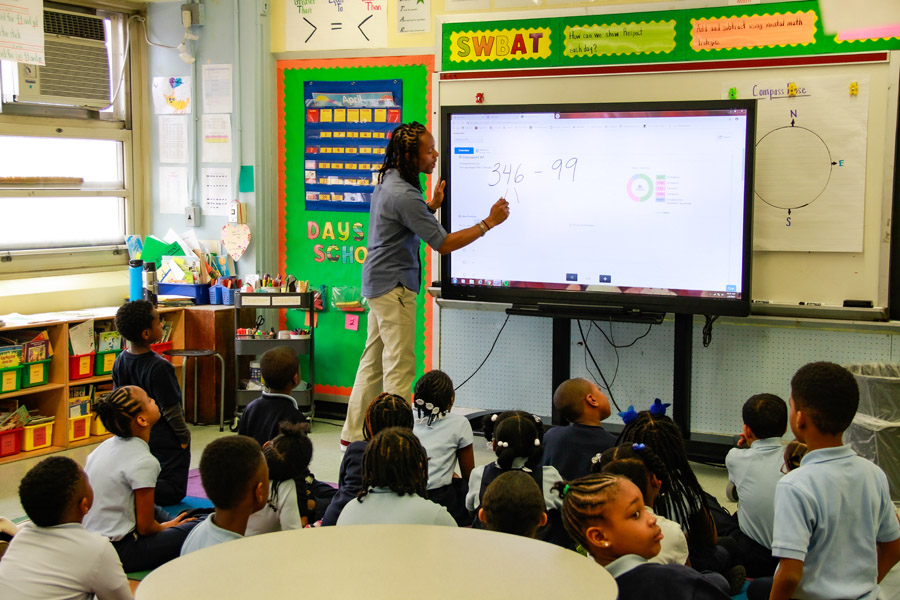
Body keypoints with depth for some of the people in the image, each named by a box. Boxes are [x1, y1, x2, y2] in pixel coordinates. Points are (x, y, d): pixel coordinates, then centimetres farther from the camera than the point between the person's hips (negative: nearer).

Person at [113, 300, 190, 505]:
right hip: (166, 440, -8)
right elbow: (170, 409, -19)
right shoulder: (159, 367, -25)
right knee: (173, 492, 1)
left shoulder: (120, 360, -2)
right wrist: (184, 435, -5)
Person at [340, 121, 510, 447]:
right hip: (394, 286, -10)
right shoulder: (404, 195, -22)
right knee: (400, 366, -5)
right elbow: (443, 244, -20)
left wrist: (433, 206, 12)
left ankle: (353, 433, 22)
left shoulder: (387, 182, 9)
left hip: (379, 283, 10)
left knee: (373, 360, 15)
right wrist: (489, 222, -17)